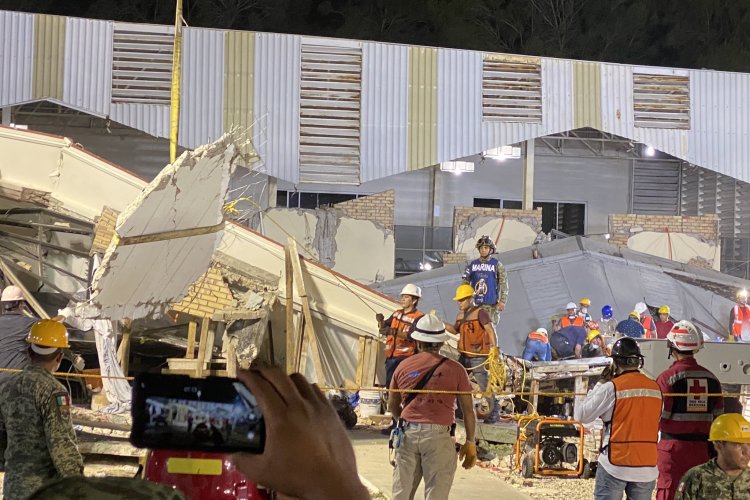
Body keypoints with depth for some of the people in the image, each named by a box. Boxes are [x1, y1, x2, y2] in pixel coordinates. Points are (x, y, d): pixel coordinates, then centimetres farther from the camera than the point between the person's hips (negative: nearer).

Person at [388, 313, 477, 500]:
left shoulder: (403, 367, 8)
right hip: (438, 436, -3)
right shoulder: (454, 369, 0)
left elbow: (392, 406, 19)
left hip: (408, 434, 3)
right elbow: (468, 410, 2)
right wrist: (470, 443, 11)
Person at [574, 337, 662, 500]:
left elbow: (582, 415, -6)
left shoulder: (612, 388, -10)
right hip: (647, 466, 4)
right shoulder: (655, 389, 3)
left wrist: (600, 385, 7)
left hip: (616, 464, -4)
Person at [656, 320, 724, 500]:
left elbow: (659, 418, -11)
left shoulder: (668, 377, -11)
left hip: (674, 447, -4)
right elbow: (718, 417, 8)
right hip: (702, 449, 5)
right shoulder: (711, 378, 5)